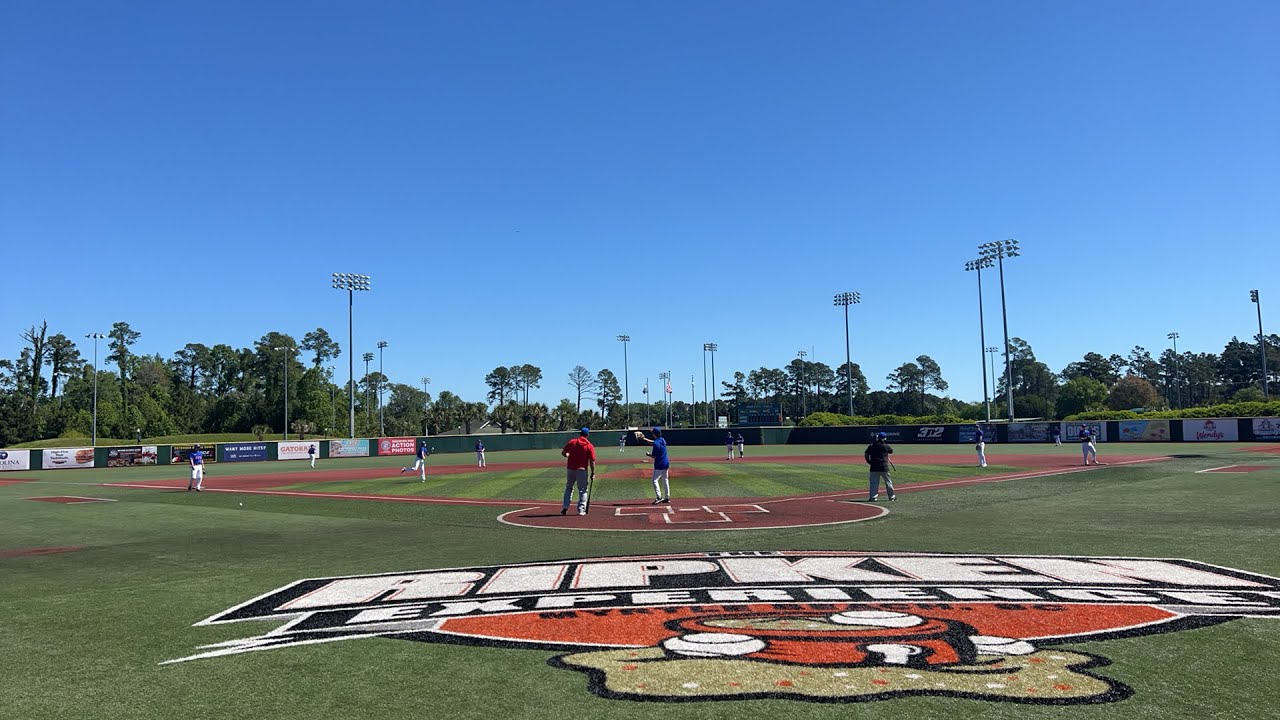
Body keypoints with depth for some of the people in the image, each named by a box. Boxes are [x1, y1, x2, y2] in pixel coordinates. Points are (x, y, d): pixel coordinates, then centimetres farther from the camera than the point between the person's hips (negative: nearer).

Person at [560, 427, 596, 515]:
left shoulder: (571, 442, 2)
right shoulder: (590, 446, -5)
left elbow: (563, 452, 5)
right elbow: (592, 461, -8)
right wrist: (593, 473, -1)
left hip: (570, 469, 3)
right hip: (582, 470, -3)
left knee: (568, 488, 18)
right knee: (582, 490, 8)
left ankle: (565, 507, 11)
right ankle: (581, 510, 4)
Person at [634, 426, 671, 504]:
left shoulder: (656, 443, -20)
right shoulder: (663, 440, 6)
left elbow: (654, 456, -17)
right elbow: (652, 442, 21)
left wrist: (648, 454, 1)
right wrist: (643, 439, 22)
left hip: (659, 465, -8)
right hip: (666, 463, 8)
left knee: (655, 480, -2)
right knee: (665, 480, 14)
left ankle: (659, 497, -11)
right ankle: (667, 498, 17)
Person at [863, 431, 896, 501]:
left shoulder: (871, 446, 1)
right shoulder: (886, 446, -3)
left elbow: (866, 454, -3)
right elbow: (891, 451, 16)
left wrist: (869, 462, 6)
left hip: (874, 467, 1)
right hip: (884, 467, -1)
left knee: (873, 482, 3)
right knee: (888, 482, 12)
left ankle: (872, 497, -4)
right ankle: (892, 496, 20)